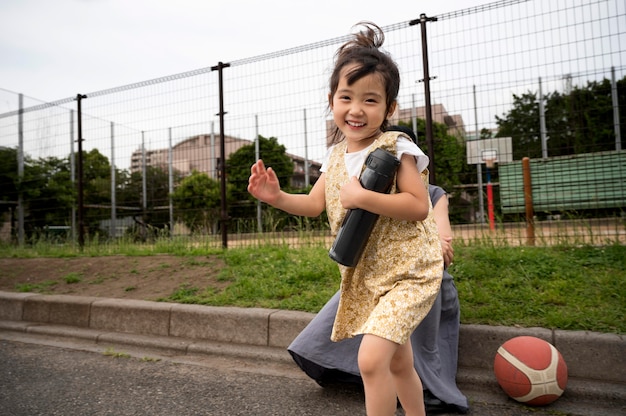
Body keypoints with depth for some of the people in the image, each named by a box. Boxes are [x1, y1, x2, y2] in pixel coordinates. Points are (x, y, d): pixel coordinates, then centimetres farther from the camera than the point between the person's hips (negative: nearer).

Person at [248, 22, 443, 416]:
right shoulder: (336, 155, 4)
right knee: (398, 363, 22)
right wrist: (277, 197, -6)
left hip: (407, 271, -7)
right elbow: (315, 204, 10)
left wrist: (363, 197, -29)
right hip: (365, 276, 7)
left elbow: (420, 206, -22)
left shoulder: (396, 148, -16)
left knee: (371, 358, -18)